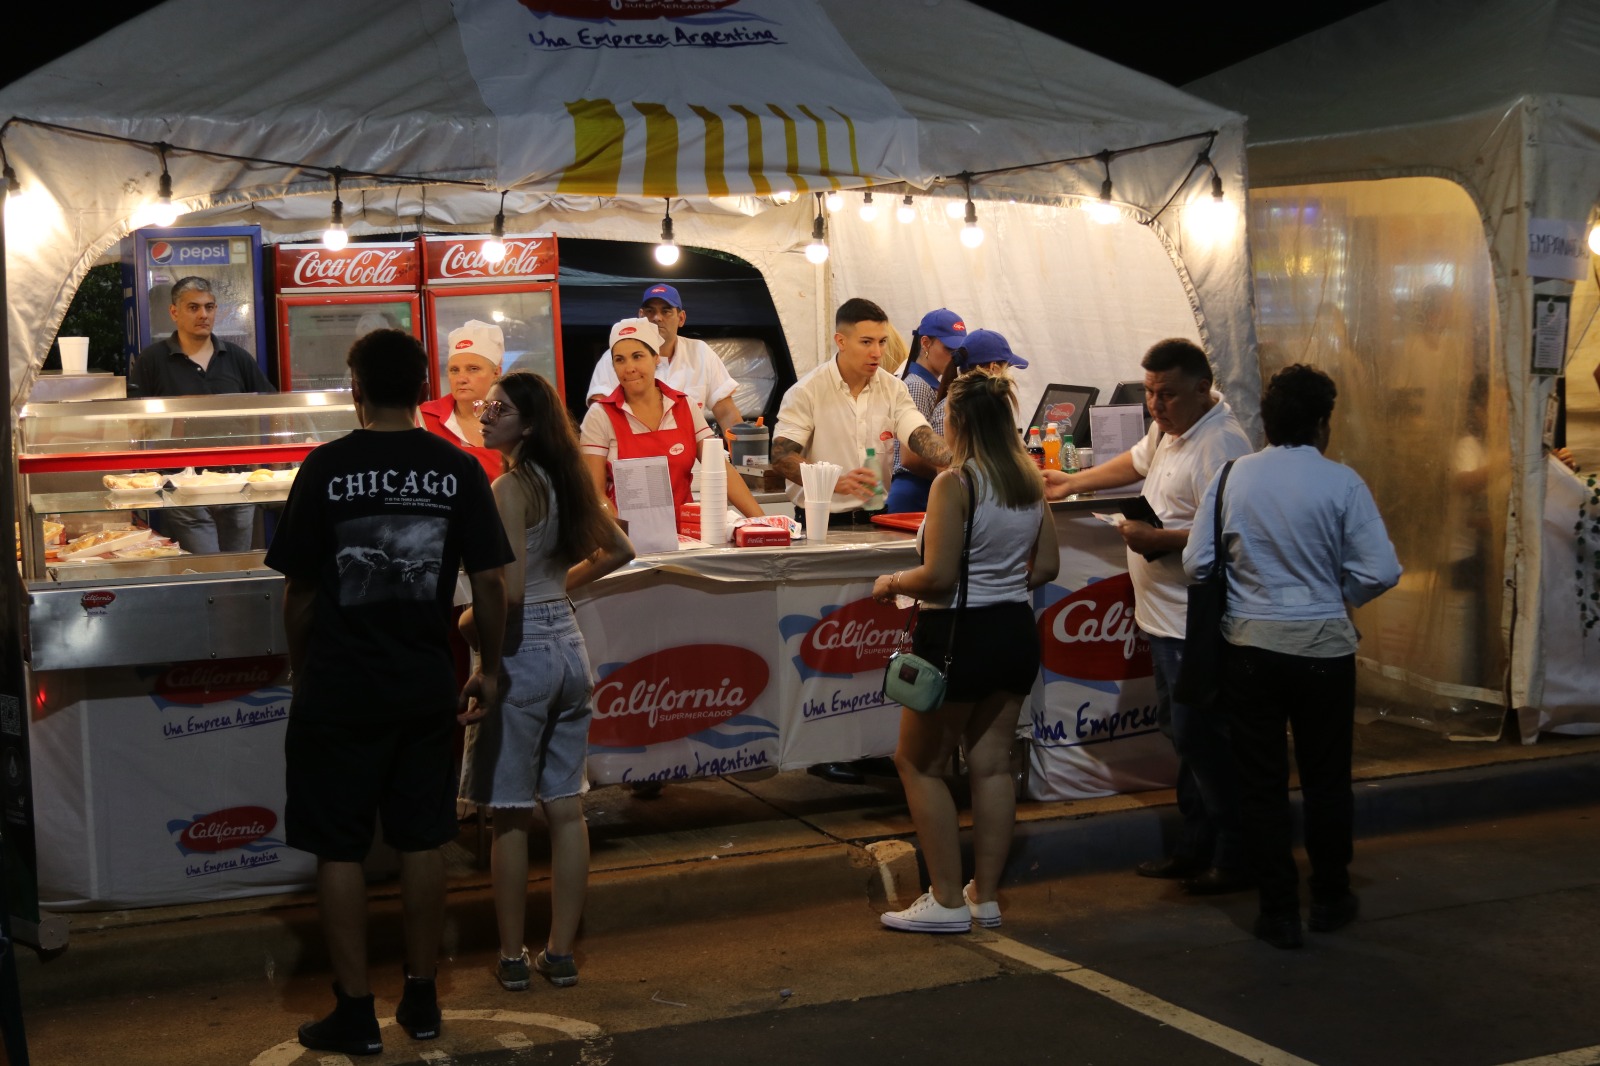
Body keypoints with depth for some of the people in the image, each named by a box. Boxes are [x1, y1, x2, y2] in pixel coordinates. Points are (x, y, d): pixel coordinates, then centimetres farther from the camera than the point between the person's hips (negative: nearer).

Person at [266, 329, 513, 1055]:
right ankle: (421, 1000, 22)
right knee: (421, 841, 13)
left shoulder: (326, 468, -8)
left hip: (339, 689, -3)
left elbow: (299, 589, -4)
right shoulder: (459, 470, -2)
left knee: (338, 850, 6)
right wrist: (488, 669, 10)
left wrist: (301, 671, 10)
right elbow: (487, 581, -1)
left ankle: (355, 1014, 11)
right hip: (426, 687, 3)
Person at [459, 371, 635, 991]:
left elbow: (509, 589, -23)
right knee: (565, 807, 10)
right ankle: (561, 953, 17)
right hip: (568, 647, 8)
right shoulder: (565, 480, 7)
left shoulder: (510, 488, -16)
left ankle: (512, 957, 11)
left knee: (510, 816, 3)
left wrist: (467, 621, -6)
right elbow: (618, 550, 21)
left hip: (521, 653, -8)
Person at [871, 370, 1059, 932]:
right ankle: (986, 896, 19)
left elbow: (939, 576, -21)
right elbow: (1046, 566, 9)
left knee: (918, 763, 7)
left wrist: (891, 583, -3)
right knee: (992, 763, 13)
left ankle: (947, 901, 7)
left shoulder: (954, 484, -18)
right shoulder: (1030, 482, 4)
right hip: (1015, 630, 7)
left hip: (958, 634, -7)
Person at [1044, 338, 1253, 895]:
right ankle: (1196, 848, 27)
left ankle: (1235, 859, 6)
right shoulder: (1169, 428, 11)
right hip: (1164, 614, 11)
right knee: (1181, 730, 16)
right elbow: (1135, 463, 31)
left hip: (1195, 621, -11)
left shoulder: (1220, 445, -21)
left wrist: (1160, 540, -25)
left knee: (1199, 735, -5)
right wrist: (1071, 484, 33)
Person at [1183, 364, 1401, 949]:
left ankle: (1279, 911, 13)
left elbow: (1197, 561, -3)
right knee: (1326, 780, 15)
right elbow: (1381, 571, -11)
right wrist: (1335, 593, 8)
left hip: (1250, 644, 1)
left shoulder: (1232, 477, -3)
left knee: (1262, 783, 9)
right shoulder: (1341, 482, -9)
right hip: (1322, 644, -1)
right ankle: (1330, 900, 28)